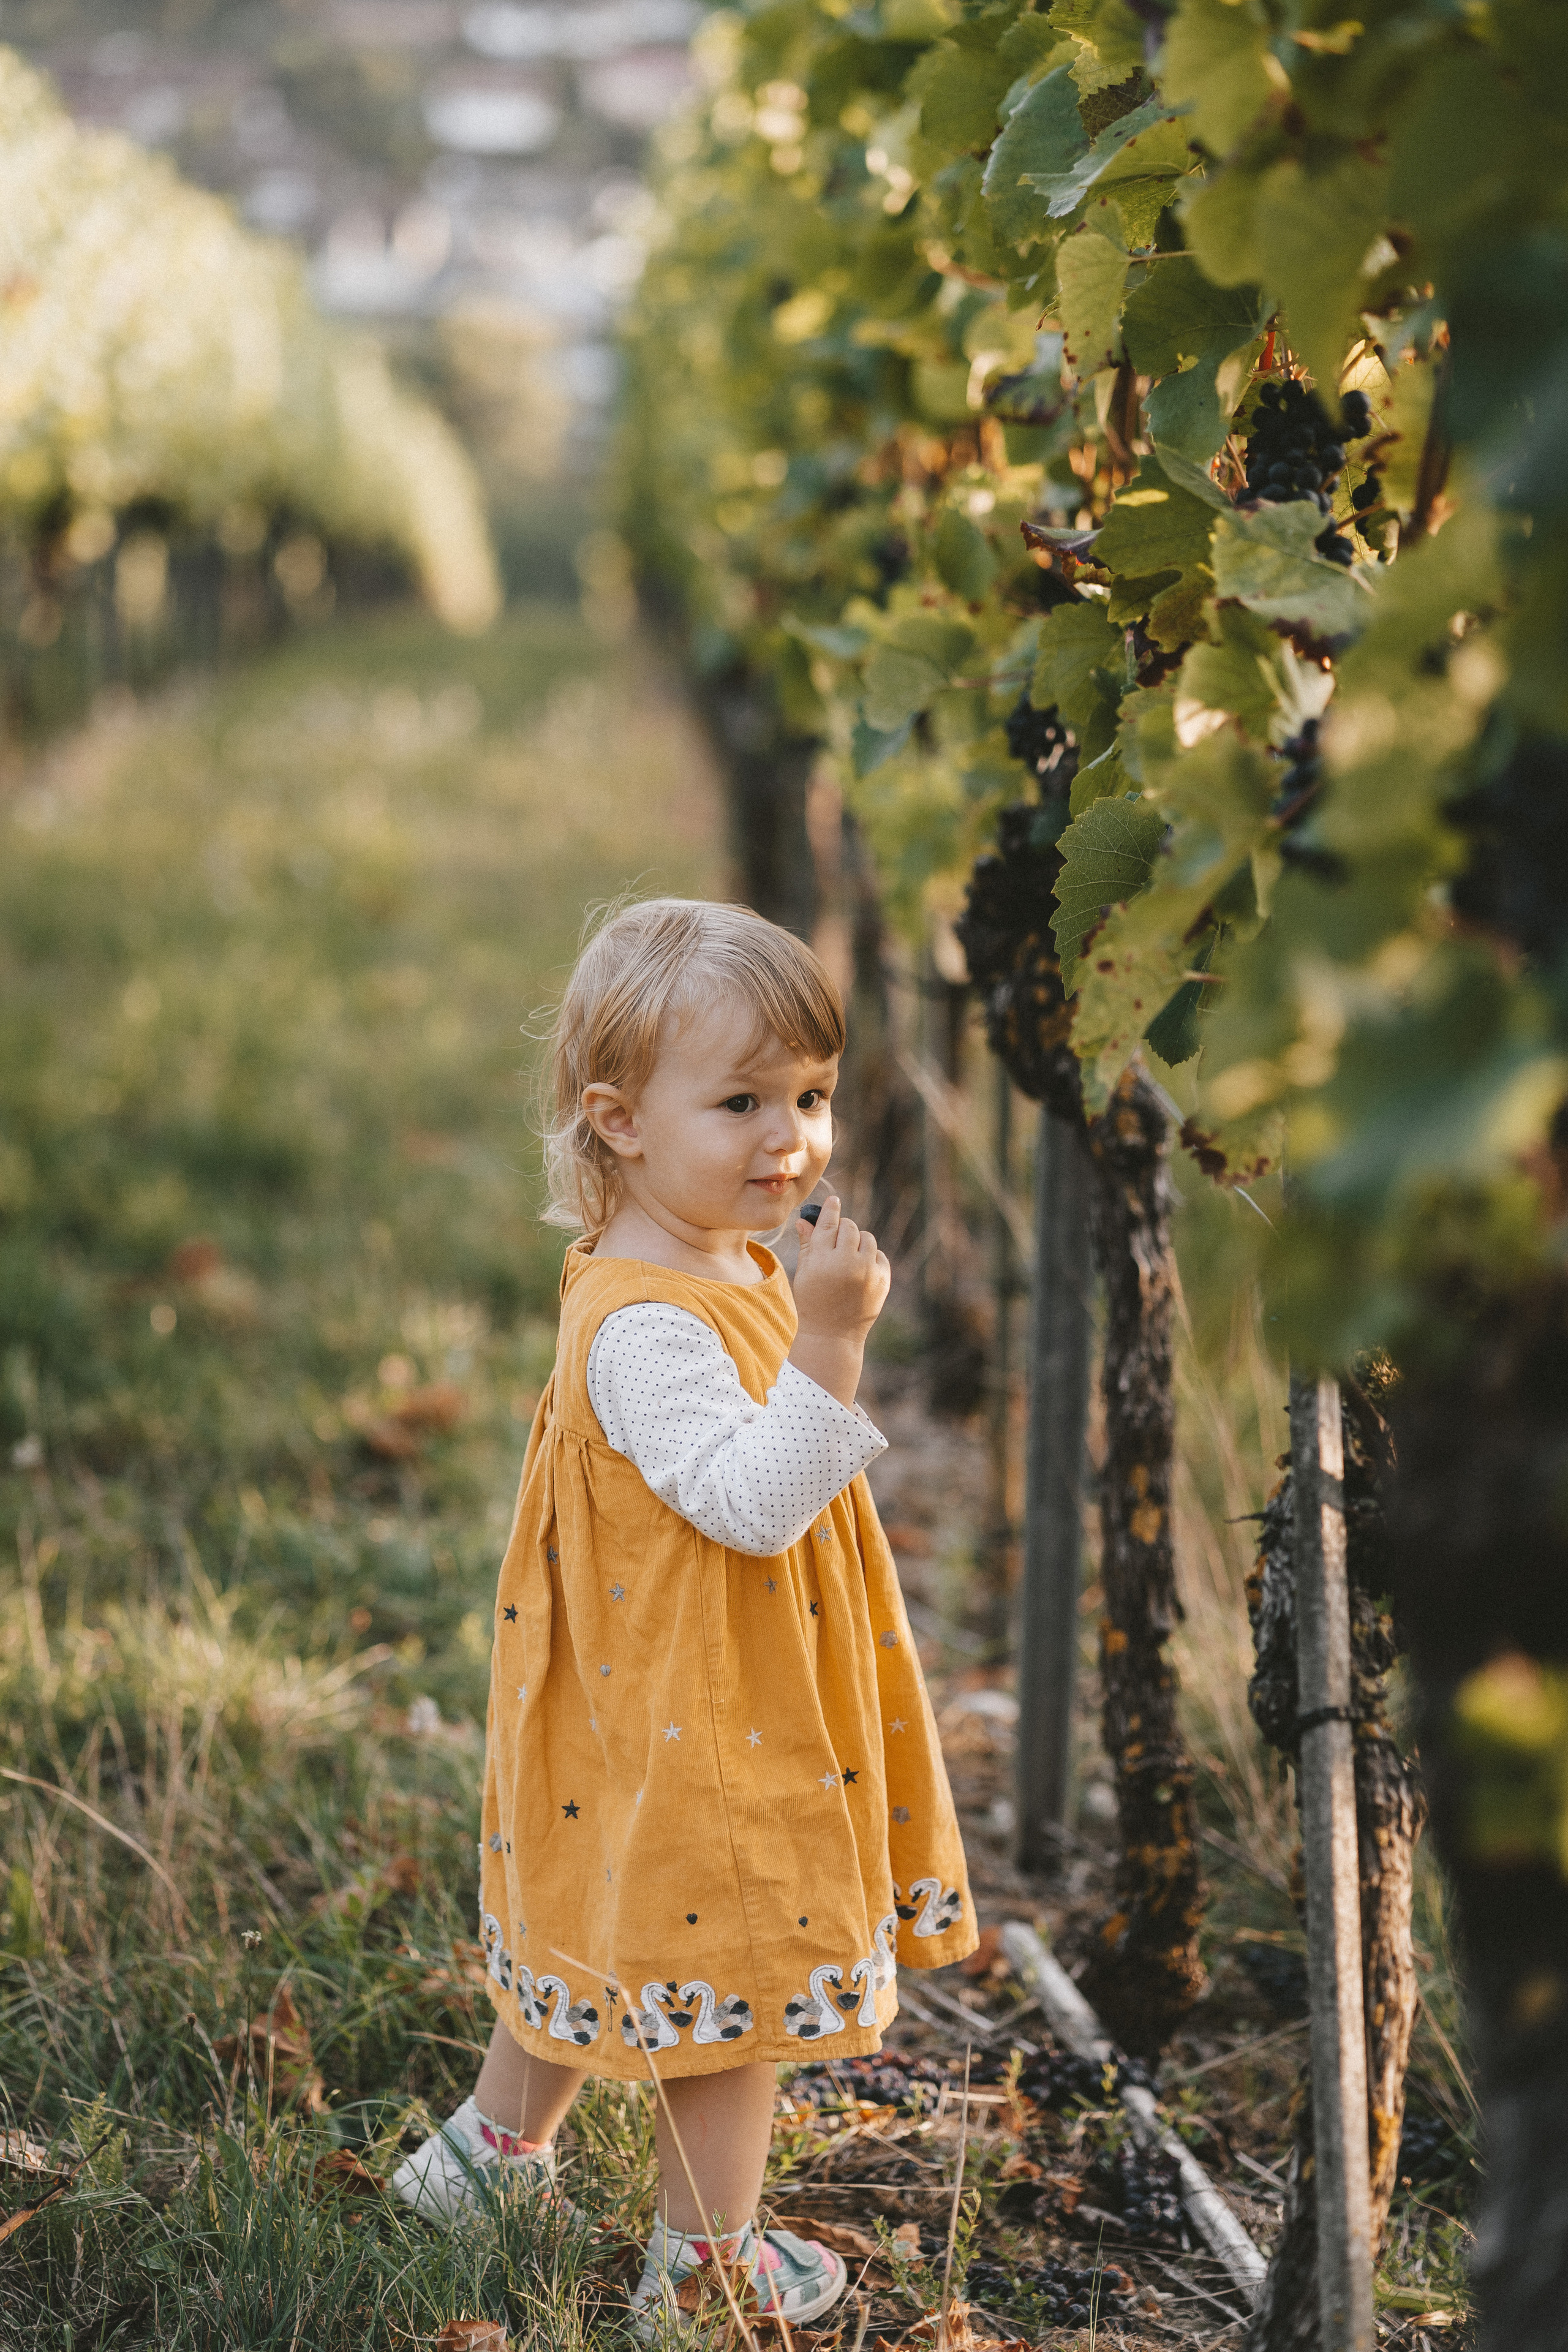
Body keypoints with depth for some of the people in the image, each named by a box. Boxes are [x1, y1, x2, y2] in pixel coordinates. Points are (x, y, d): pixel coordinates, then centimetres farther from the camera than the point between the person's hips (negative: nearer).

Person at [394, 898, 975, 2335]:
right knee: (727, 1953, 6)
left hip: (738, 1702, 10)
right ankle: (705, 2268, 23)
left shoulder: (734, 1271, 5)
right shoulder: (644, 1329, -28)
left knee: (603, 1929, 25)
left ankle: (491, 2157, 44)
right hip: (695, 1728, -10)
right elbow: (751, 1502, -36)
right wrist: (828, 1338, -40)